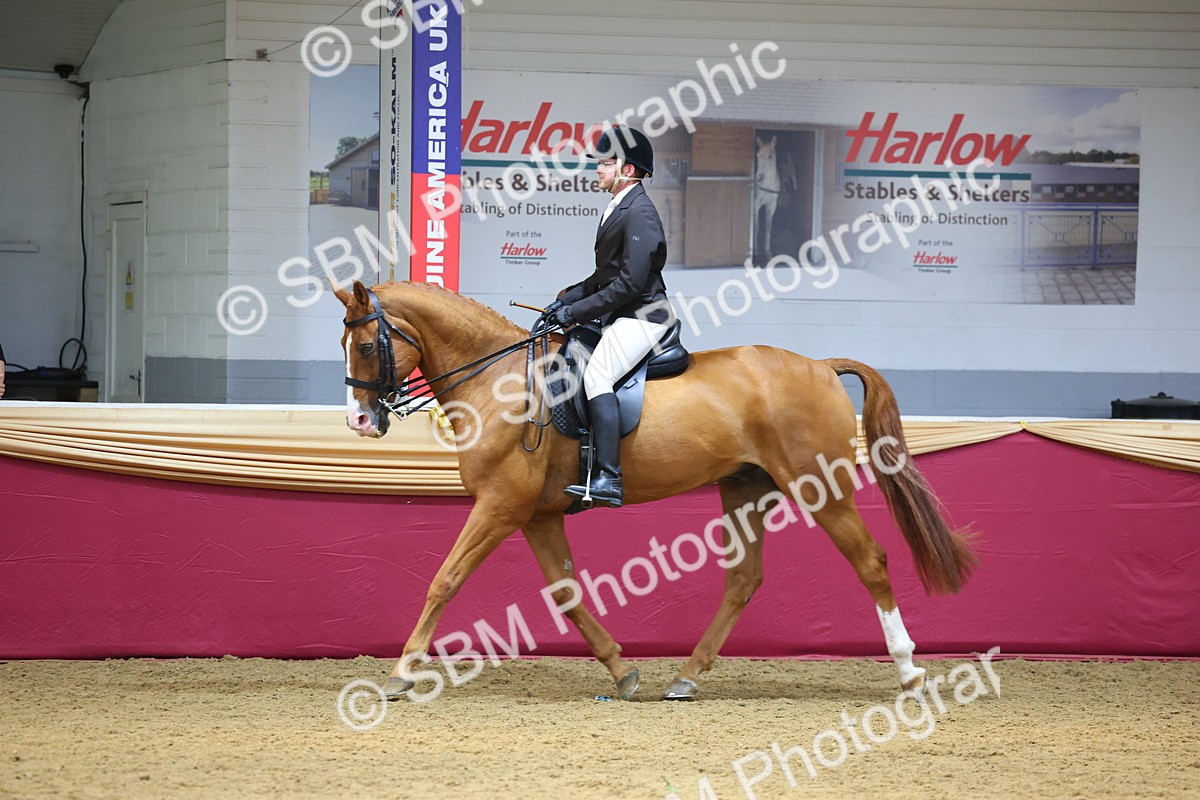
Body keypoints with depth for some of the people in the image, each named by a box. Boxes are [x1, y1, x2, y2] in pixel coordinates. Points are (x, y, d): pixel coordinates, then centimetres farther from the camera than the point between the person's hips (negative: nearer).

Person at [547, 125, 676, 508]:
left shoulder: (639, 212, -16)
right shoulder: (618, 209, 17)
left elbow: (631, 282, -22)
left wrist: (577, 311, -18)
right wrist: (569, 297, 9)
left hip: (641, 316, -11)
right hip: (621, 318, 11)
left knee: (596, 375, -27)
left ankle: (607, 478, -35)